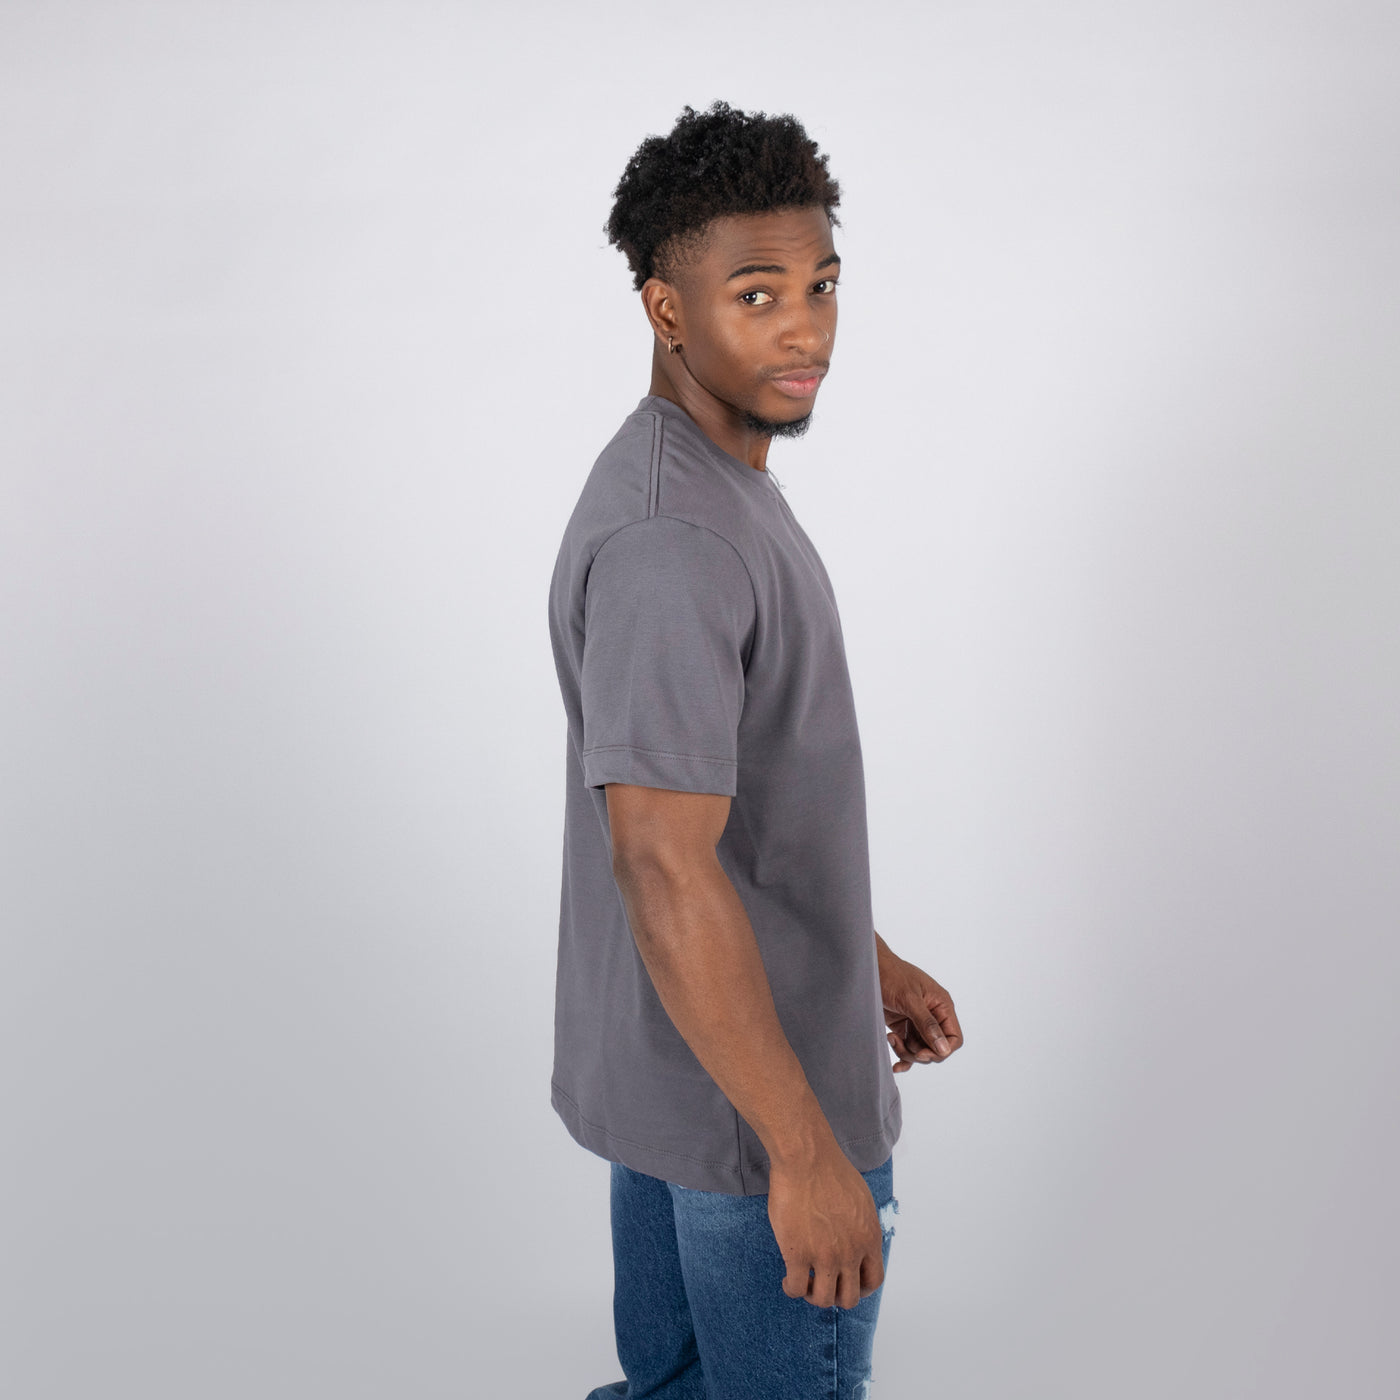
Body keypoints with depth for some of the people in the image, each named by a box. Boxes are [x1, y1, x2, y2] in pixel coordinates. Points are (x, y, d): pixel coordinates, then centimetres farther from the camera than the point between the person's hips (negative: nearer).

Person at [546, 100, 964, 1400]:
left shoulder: (708, 486, 8)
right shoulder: (672, 543, -26)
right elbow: (665, 866, -31)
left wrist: (868, 958, 19)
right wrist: (808, 1150, -26)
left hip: (667, 1063, 10)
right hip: (748, 1098, -10)